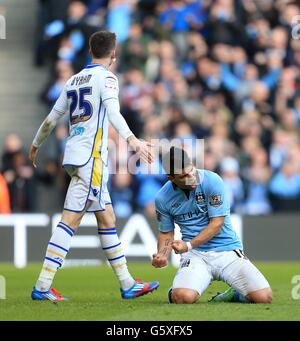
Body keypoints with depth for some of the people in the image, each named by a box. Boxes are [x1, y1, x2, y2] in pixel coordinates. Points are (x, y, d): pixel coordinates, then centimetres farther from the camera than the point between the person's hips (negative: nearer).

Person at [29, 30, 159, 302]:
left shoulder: (73, 81, 18)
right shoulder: (106, 78, -3)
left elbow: (51, 119, 23)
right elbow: (112, 112, -22)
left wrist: (35, 145, 37)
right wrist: (133, 140, -34)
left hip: (75, 155, 8)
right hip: (91, 157, -8)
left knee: (107, 218, 12)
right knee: (70, 221, -11)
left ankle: (127, 284, 16)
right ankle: (42, 286, -15)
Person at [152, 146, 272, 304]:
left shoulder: (211, 181, -10)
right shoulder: (162, 198, 0)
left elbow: (217, 223, -10)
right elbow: (166, 233, 14)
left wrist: (188, 245, -20)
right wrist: (162, 256, -7)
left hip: (227, 250, -1)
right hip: (195, 255, 1)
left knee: (263, 297, -19)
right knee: (183, 297, -31)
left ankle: (233, 295, 13)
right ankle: (174, 291, 7)